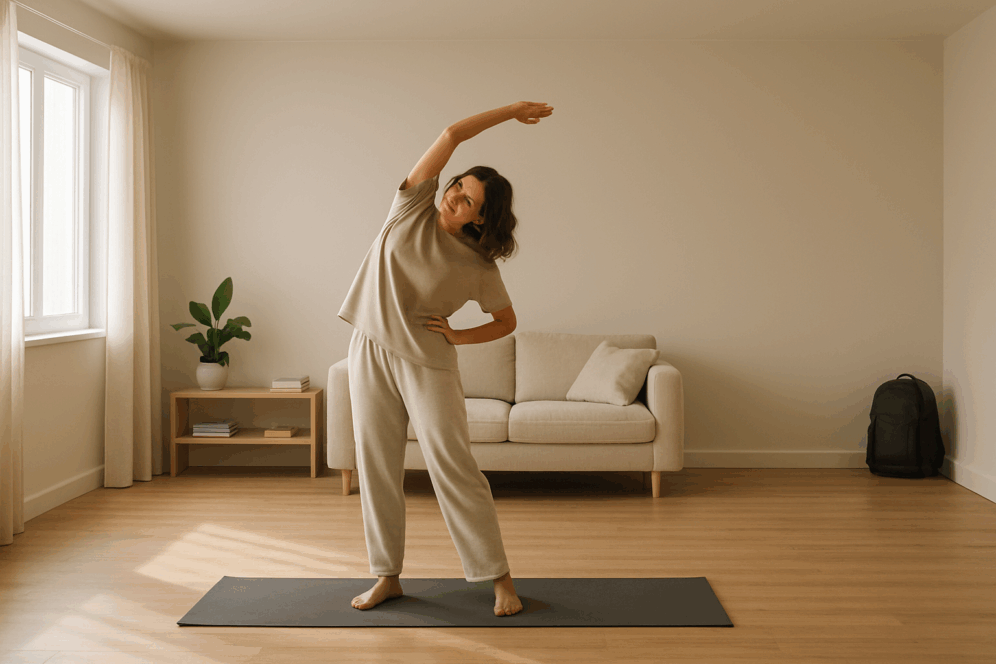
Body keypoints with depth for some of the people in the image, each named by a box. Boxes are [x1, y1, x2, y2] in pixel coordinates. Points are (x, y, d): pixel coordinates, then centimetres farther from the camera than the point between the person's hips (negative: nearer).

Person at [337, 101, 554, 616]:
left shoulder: (479, 267, -3)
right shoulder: (412, 208, 1)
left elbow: (507, 322, 9)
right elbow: (452, 135, -5)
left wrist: (459, 336, -6)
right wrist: (510, 110, 2)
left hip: (428, 364, -3)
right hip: (371, 351, 3)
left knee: (454, 469, -3)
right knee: (376, 468, 7)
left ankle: (499, 578, 9)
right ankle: (387, 575, 21)